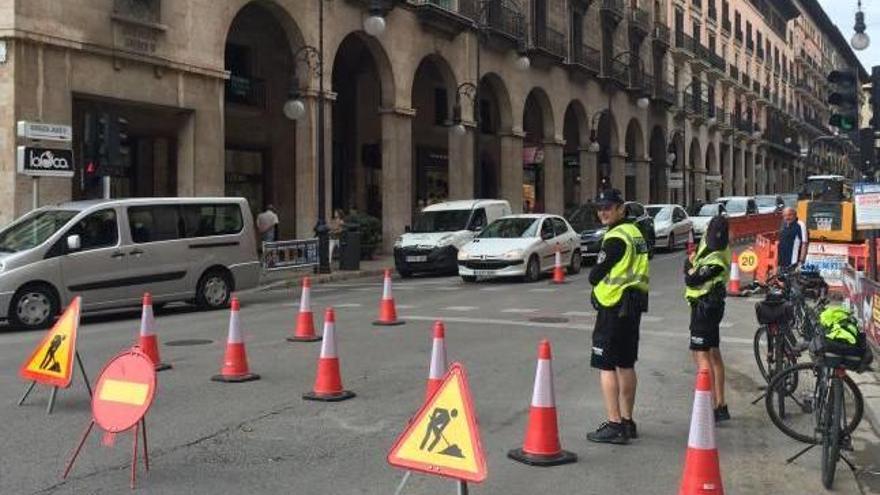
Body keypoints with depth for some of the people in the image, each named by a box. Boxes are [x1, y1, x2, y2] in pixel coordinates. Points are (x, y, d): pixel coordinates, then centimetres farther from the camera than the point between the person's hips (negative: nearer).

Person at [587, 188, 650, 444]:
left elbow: (595, 275, -15)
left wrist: (598, 282, 5)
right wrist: (605, 281, 5)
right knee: (626, 365, 15)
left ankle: (615, 425, -5)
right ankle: (627, 422, 22)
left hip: (614, 307, -10)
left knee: (606, 366, -5)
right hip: (634, 305, 10)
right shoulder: (634, 231, 14)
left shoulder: (616, 237, -16)